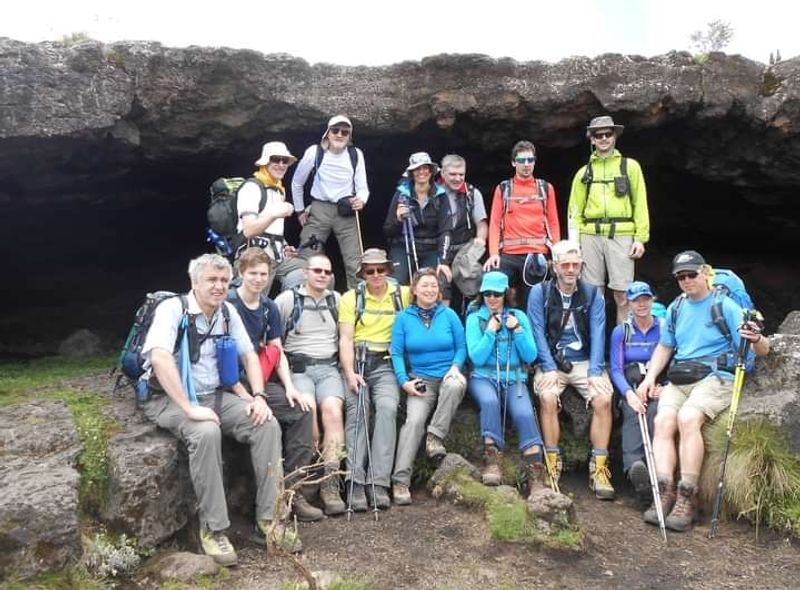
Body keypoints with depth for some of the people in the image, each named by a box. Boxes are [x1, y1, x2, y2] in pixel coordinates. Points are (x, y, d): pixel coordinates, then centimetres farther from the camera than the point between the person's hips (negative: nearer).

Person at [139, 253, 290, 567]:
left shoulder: (228, 312, 5)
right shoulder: (173, 308, -15)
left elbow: (249, 355, 12)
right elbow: (160, 358, -30)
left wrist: (258, 396, -4)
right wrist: (189, 408, -34)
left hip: (215, 396, 6)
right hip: (170, 399, -6)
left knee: (268, 425, -14)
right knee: (206, 432, -36)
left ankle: (267, 518, -7)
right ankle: (213, 528, -21)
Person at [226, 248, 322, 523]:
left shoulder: (269, 307, 10)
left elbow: (277, 352, 9)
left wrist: (289, 386, -6)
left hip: (261, 381, 7)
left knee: (302, 410, -11)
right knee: (270, 424, -26)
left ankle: (291, 489, -4)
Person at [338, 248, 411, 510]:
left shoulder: (402, 294, 13)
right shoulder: (351, 298, 11)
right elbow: (345, 339, 1)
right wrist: (350, 373, -11)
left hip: (386, 364, 0)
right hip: (355, 362, 0)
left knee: (387, 407, -27)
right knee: (356, 409, -24)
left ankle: (379, 482, -27)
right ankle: (355, 483, -26)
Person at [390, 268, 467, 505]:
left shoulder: (449, 315, 6)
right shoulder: (404, 318, 5)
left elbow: (461, 347, 8)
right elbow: (396, 353, 2)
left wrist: (456, 366, -11)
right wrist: (404, 381, -10)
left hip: (448, 376, 1)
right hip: (420, 379, 0)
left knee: (455, 385, -37)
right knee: (414, 420, -24)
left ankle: (435, 436, -20)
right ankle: (400, 480, -25)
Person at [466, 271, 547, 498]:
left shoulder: (518, 316, 11)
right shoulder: (475, 318, 6)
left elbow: (530, 356, 3)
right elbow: (477, 357, -5)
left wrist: (517, 330, -8)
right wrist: (491, 331, -11)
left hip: (514, 379, 1)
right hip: (484, 377, -1)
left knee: (524, 414, -28)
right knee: (490, 402, -36)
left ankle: (536, 477, -30)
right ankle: (491, 461, -30)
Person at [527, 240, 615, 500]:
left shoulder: (592, 294, 4)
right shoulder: (539, 293, 0)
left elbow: (597, 334, -5)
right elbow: (538, 333, -8)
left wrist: (594, 371, -17)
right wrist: (549, 368, -20)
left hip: (584, 362, 2)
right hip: (551, 362, -1)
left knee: (603, 399, -25)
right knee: (548, 398, -30)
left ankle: (599, 468, -15)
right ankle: (552, 464, -16)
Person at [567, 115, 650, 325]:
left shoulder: (630, 166, 10)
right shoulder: (584, 172, 15)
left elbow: (640, 204, 5)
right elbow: (575, 210, 11)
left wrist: (640, 238, -3)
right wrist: (574, 242, 1)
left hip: (621, 235, -2)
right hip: (591, 236, 2)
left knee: (622, 294, -2)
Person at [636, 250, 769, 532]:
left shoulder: (725, 306, -1)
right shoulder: (676, 308, 16)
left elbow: (763, 350, -4)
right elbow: (664, 347, 24)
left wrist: (757, 339, -28)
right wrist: (650, 377, 10)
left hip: (716, 377, -5)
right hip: (678, 379, 5)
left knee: (688, 418, -30)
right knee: (663, 420, -23)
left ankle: (687, 498, -25)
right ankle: (665, 493, -24)